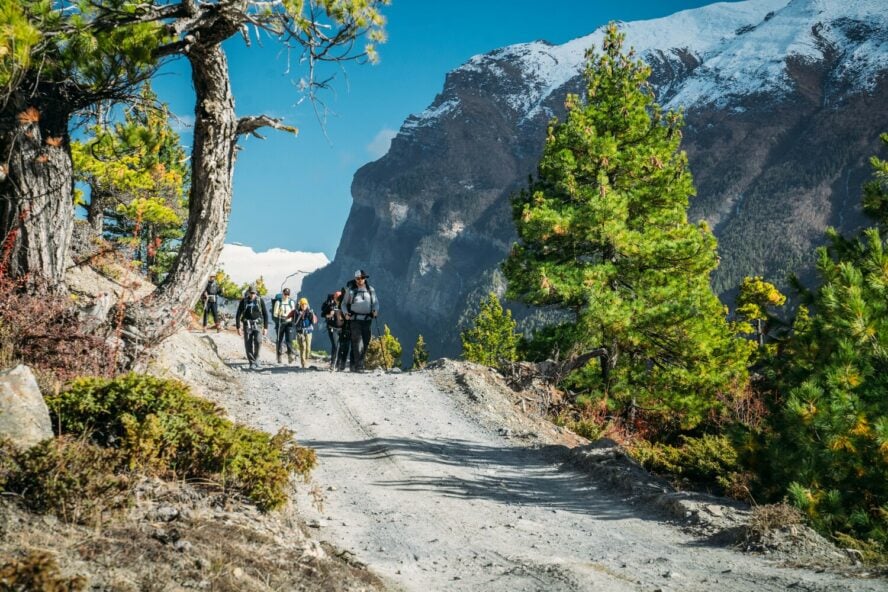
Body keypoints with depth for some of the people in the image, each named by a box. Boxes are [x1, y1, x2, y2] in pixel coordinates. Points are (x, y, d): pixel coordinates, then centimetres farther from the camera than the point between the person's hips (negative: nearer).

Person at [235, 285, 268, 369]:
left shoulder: (260, 301, 2)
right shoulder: (244, 301, 3)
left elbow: (265, 314, 5)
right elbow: (238, 314, 6)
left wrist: (265, 327, 0)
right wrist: (238, 327, 0)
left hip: (257, 324, -1)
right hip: (247, 325, 1)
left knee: (257, 341, -21)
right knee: (248, 345, -3)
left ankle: (256, 359, -6)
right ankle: (252, 363, 5)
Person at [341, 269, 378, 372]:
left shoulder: (370, 290, 11)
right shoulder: (351, 290, 5)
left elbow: (376, 302, 16)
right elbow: (344, 303, 13)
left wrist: (375, 310, -5)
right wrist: (346, 313, -5)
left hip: (367, 319, 3)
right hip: (355, 319, -3)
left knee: (365, 342, 3)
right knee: (357, 342, -13)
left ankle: (354, 364, 15)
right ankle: (358, 366, -16)